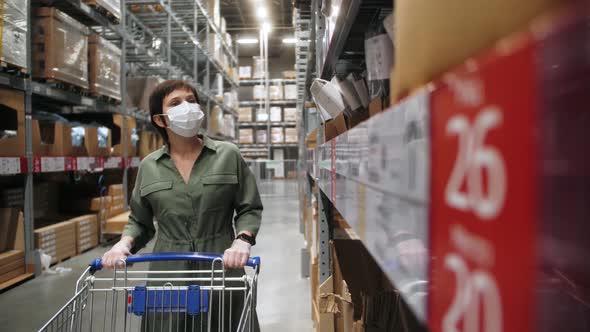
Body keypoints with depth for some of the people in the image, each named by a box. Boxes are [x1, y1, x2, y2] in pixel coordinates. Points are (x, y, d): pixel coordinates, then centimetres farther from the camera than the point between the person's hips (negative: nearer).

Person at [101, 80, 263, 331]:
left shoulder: (229, 155, 1)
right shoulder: (148, 166, 7)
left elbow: (249, 209, 3)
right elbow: (140, 221, 14)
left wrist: (242, 240, -15)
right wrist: (124, 244, -5)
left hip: (221, 270, -1)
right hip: (167, 273, 2)